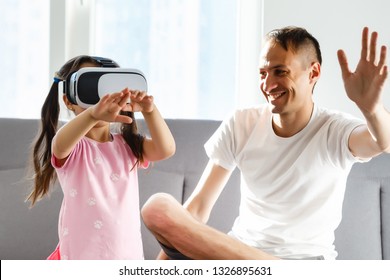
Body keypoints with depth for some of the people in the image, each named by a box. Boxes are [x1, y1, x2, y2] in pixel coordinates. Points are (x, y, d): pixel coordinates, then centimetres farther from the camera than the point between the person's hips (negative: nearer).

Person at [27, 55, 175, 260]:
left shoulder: (128, 145, 4)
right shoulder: (72, 148, -7)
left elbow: (166, 149, -14)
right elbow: (60, 145, -31)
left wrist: (149, 110, -32)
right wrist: (93, 114, -51)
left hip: (128, 254, 3)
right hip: (79, 255, -3)